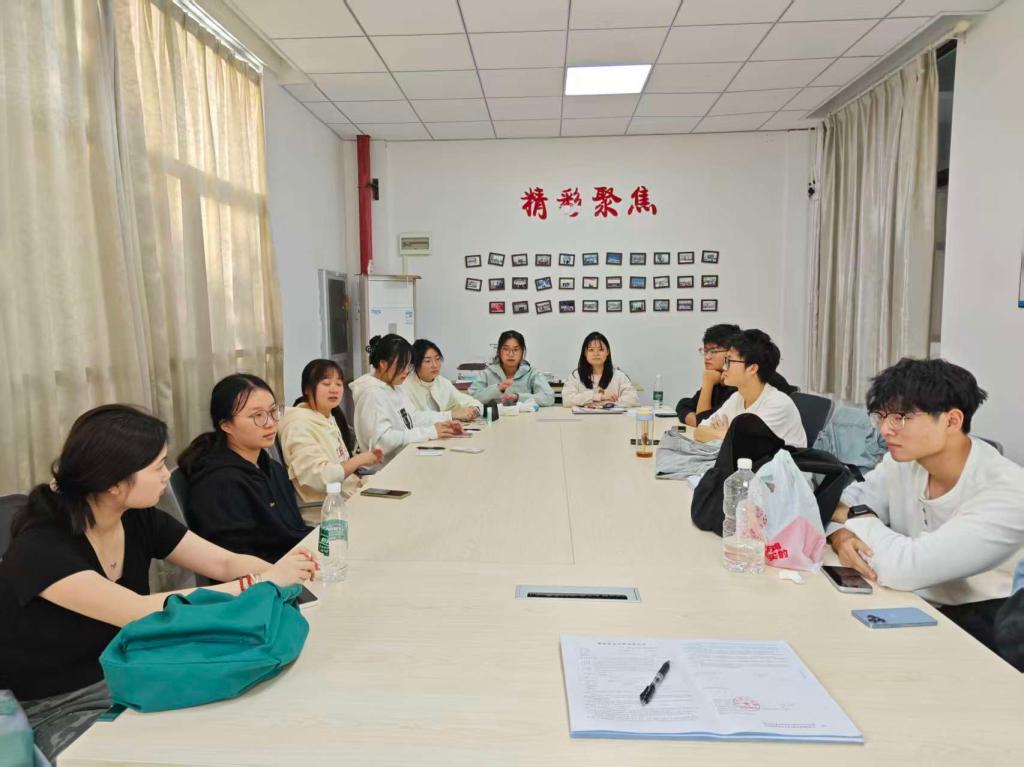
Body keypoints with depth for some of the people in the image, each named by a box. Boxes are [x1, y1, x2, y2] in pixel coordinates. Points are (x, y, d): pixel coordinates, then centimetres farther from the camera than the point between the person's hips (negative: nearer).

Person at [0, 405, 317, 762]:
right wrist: (262, 583, -34)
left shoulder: (140, 520, -6)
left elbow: (225, 563, -5)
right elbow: (142, 612, -34)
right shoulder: (41, 550, -26)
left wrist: (279, 570, -27)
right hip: (56, 711, -6)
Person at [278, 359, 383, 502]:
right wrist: (359, 460, -14)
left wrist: (368, 458, 3)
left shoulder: (333, 417, 12)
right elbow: (319, 478, -22)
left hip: (354, 491, 9)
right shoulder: (299, 425, -15)